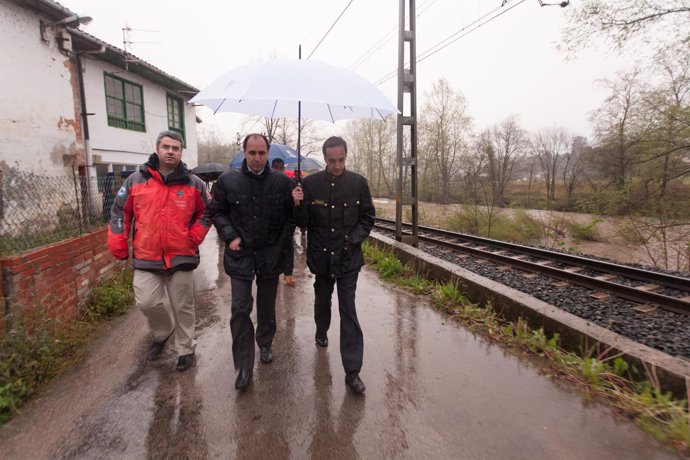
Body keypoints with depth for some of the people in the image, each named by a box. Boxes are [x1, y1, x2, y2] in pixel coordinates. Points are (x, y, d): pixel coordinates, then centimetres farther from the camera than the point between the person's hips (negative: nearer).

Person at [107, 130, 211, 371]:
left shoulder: (193, 183, 0)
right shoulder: (136, 180, 1)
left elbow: (208, 212, 10)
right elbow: (119, 212, 8)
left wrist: (194, 237, -1)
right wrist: (118, 245, 3)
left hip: (181, 256, 0)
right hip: (146, 257, 1)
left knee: (183, 306, 8)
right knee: (147, 302, -2)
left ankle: (186, 349, 28)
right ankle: (162, 333, 31)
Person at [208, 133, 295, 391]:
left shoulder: (282, 182, -5)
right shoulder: (228, 181, -5)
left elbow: (291, 216, 4)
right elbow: (216, 212, 6)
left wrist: (282, 244, -5)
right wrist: (230, 236, -8)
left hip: (270, 254, 1)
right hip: (240, 254, -1)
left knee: (267, 306, 17)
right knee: (240, 308, -3)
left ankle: (265, 344, 41)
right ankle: (243, 367, 9)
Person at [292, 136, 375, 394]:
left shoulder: (358, 183, -3)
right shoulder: (310, 183, -5)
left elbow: (367, 218, 5)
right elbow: (303, 222, -3)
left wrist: (353, 238, -9)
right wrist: (298, 205, -22)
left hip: (348, 257, -1)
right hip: (321, 256, 1)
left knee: (348, 310, -2)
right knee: (322, 299, 22)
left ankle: (352, 371, 4)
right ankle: (321, 331, 54)